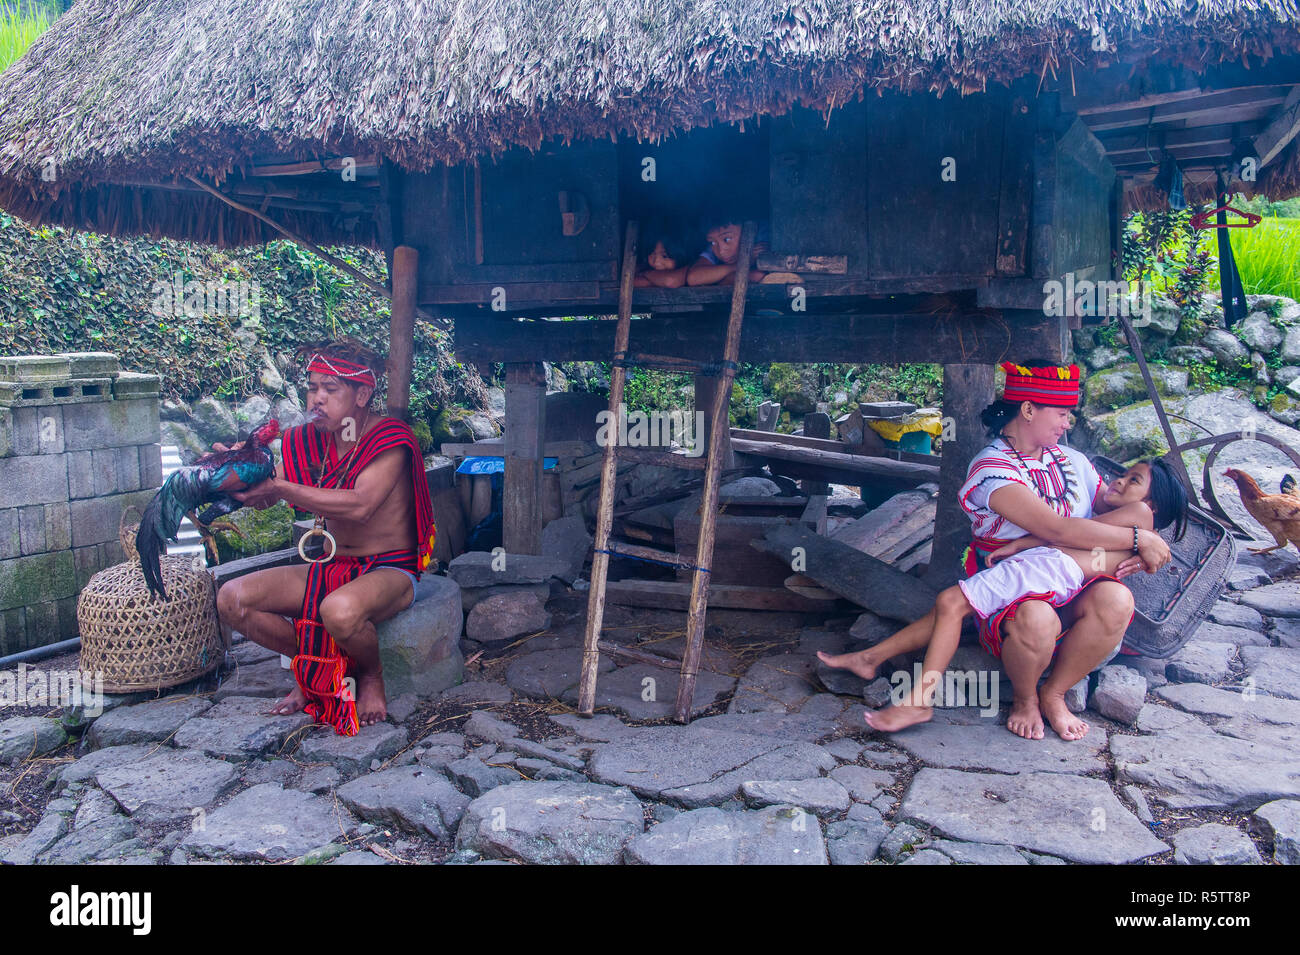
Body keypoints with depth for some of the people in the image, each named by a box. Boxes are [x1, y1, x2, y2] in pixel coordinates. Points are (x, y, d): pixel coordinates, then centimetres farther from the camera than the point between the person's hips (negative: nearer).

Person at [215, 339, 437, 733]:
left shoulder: (391, 439, -15)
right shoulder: (307, 441, 6)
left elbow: (359, 505, -31)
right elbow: (264, 497, 1)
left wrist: (279, 488, -33)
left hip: (390, 569, -7)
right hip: (331, 567, 7)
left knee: (340, 610, -39)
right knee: (231, 600, -10)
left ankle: (372, 675, -4)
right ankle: (314, 667, 10)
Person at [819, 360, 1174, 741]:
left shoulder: (1070, 459, 15)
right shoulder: (992, 468, -11)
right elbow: (1056, 530, -22)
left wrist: (1139, 552, -4)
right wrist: (1138, 539, -17)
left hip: (1070, 587, 5)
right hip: (1009, 592, -5)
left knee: (1115, 600, -31)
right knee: (1036, 620, -41)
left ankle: (1053, 694, -4)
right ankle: (1024, 698, -3)